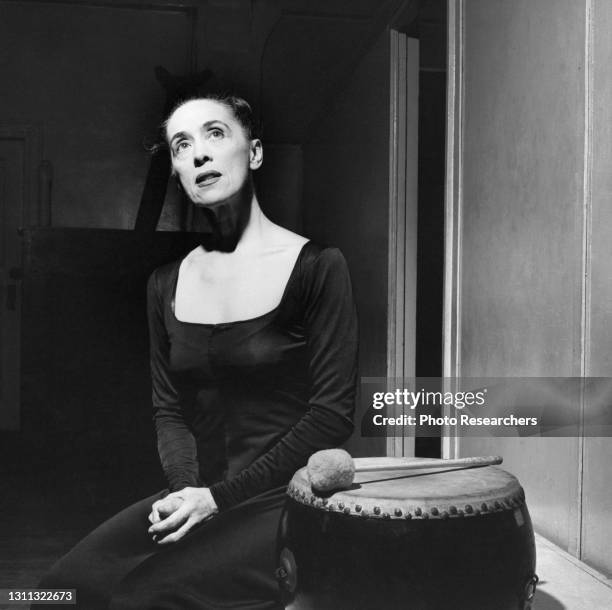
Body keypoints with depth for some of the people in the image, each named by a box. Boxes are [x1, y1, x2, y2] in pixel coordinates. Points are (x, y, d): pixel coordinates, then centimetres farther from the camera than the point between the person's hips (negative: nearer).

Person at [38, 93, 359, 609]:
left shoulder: (316, 266, -8)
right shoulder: (167, 283, 9)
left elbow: (332, 414, -11)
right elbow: (168, 409, 11)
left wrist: (221, 495, -14)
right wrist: (185, 487, -10)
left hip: (287, 499, -5)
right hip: (197, 501, 5)